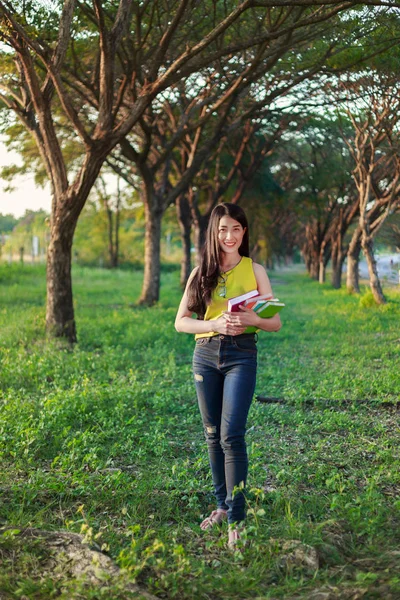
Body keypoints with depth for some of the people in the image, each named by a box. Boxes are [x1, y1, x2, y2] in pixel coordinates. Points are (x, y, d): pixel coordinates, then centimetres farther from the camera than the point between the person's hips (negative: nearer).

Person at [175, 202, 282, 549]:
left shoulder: (254, 270, 3)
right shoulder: (201, 272, 7)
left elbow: (275, 322, 3)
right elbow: (181, 322, 4)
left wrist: (253, 319, -18)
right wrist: (215, 324, -13)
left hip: (241, 355, -3)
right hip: (206, 354, 3)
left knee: (231, 435, -12)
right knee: (213, 434, 10)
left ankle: (237, 518, -5)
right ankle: (222, 504, 26)